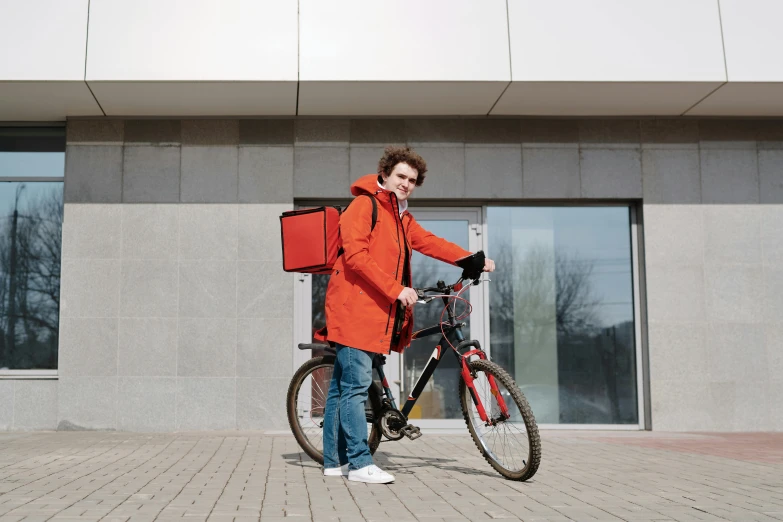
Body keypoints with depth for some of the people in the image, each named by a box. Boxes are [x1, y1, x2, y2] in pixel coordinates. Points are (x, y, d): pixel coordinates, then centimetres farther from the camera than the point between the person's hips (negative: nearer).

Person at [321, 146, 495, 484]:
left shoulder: (402, 217, 21)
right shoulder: (364, 206, -7)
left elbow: (429, 242, 19)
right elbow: (356, 256, -17)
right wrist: (395, 289, -21)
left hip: (376, 310, 9)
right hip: (354, 305, -9)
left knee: (343, 386, 12)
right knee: (356, 385, -9)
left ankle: (334, 461, 18)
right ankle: (359, 463, -6)